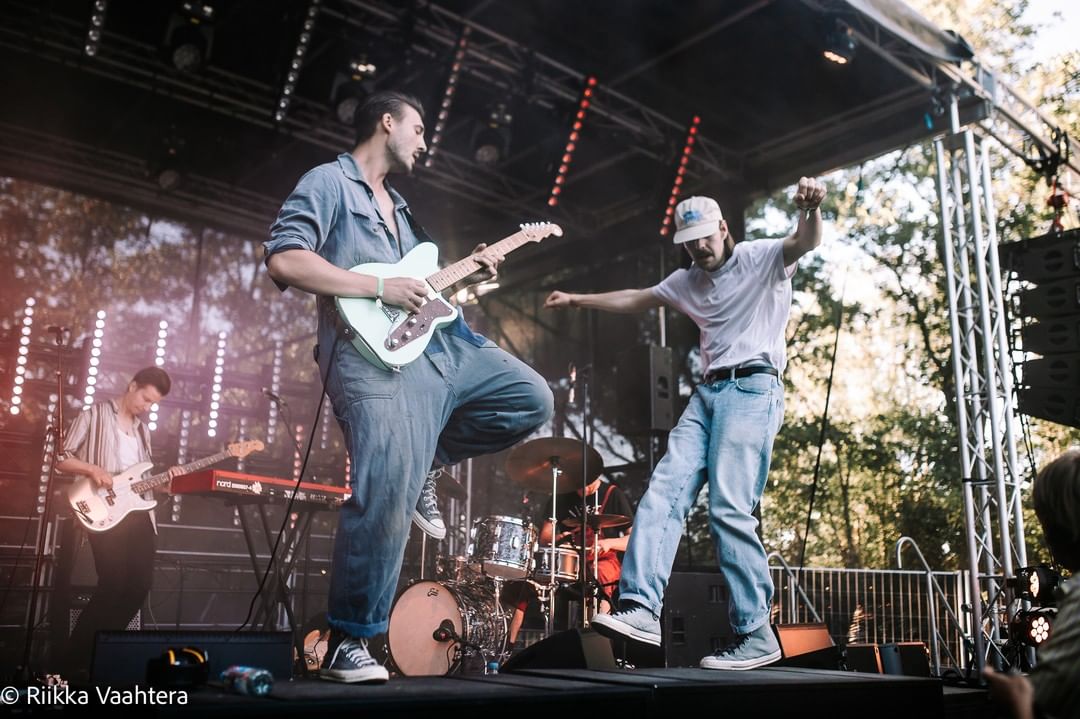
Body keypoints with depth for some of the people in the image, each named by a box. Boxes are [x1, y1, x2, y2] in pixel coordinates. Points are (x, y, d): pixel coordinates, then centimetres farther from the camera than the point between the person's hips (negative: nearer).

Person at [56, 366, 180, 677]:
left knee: (139, 584, 0)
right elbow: (62, 459, -2)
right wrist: (92, 469, -18)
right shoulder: (95, 414, 2)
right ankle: (78, 657, 1)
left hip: (138, 512, 7)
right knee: (113, 585, -14)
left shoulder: (143, 430, 21)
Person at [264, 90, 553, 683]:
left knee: (533, 400, 5)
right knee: (388, 495, -17)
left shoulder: (398, 206, 28)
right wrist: (381, 288, -16)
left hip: (443, 344, 8)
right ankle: (346, 645, -1)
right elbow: (283, 260, -14)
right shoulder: (328, 182, 1)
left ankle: (421, 457, 15)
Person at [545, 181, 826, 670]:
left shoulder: (762, 258, 1)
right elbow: (636, 300, 32)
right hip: (707, 392, 7)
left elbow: (804, 244, -19)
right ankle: (641, 607, -16)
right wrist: (578, 300, 33)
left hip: (752, 390, -7)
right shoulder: (687, 281, 21)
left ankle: (756, 635, -9)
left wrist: (810, 209, -41)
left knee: (729, 509, -16)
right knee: (663, 491, -10)